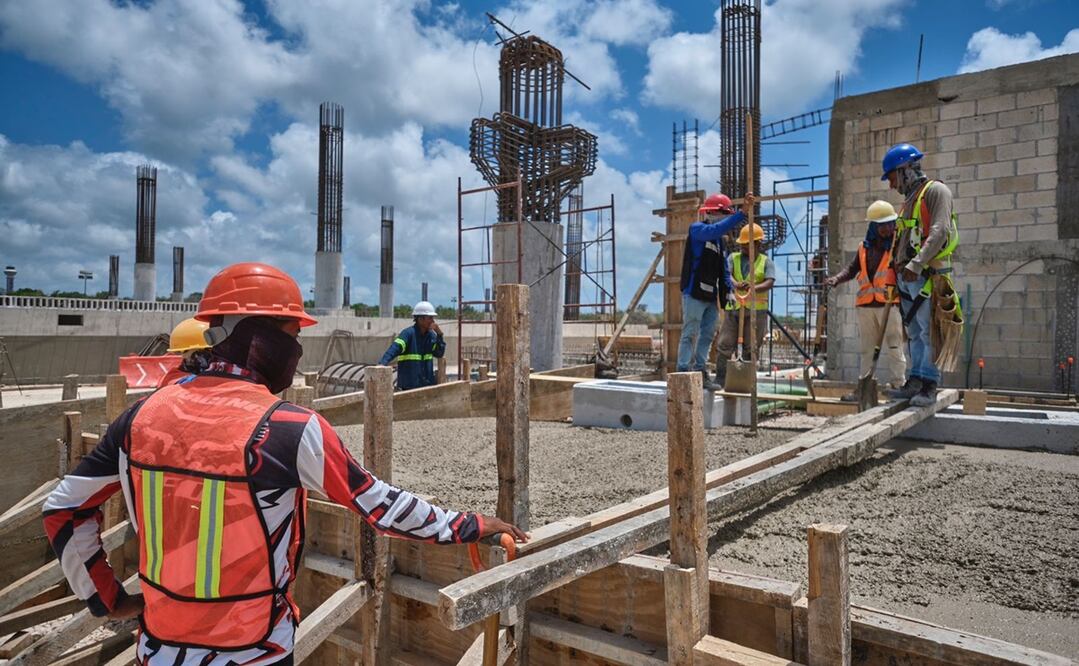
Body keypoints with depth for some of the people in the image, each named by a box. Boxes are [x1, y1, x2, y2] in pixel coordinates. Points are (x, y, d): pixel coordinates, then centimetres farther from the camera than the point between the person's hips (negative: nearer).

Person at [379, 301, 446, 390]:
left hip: (428, 383, 7)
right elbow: (394, 349, -26)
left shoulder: (431, 335, 6)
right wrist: (382, 363, -42)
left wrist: (439, 334, -9)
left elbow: (439, 354, 2)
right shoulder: (409, 333, -13)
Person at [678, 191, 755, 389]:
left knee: (707, 336, 9)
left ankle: (701, 371, 15)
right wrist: (743, 212, -30)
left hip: (711, 297, 9)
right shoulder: (697, 229, -5)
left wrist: (728, 291, 11)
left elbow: (723, 269, 21)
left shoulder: (719, 240, 19)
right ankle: (683, 372, -6)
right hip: (693, 294, -9)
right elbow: (718, 229, -26)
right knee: (690, 334, -9)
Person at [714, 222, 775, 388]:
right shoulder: (733, 258, 12)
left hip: (756, 311, -1)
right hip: (733, 309, 2)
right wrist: (736, 284, -29)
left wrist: (754, 289, -29)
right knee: (724, 345, -3)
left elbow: (769, 282, -8)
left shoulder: (766, 262, 6)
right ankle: (719, 381, 2)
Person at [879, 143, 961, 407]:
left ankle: (929, 387, -4)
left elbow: (939, 232, -17)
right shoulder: (910, 200, 23)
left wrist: (915, 264, -25)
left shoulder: (935, 191, -3)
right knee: (915, 334, 9)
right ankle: (915, 383, 12)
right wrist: (897, 272, 19)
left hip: (926, 275, -8)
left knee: (929, 333, -6)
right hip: (906, 276, 9)